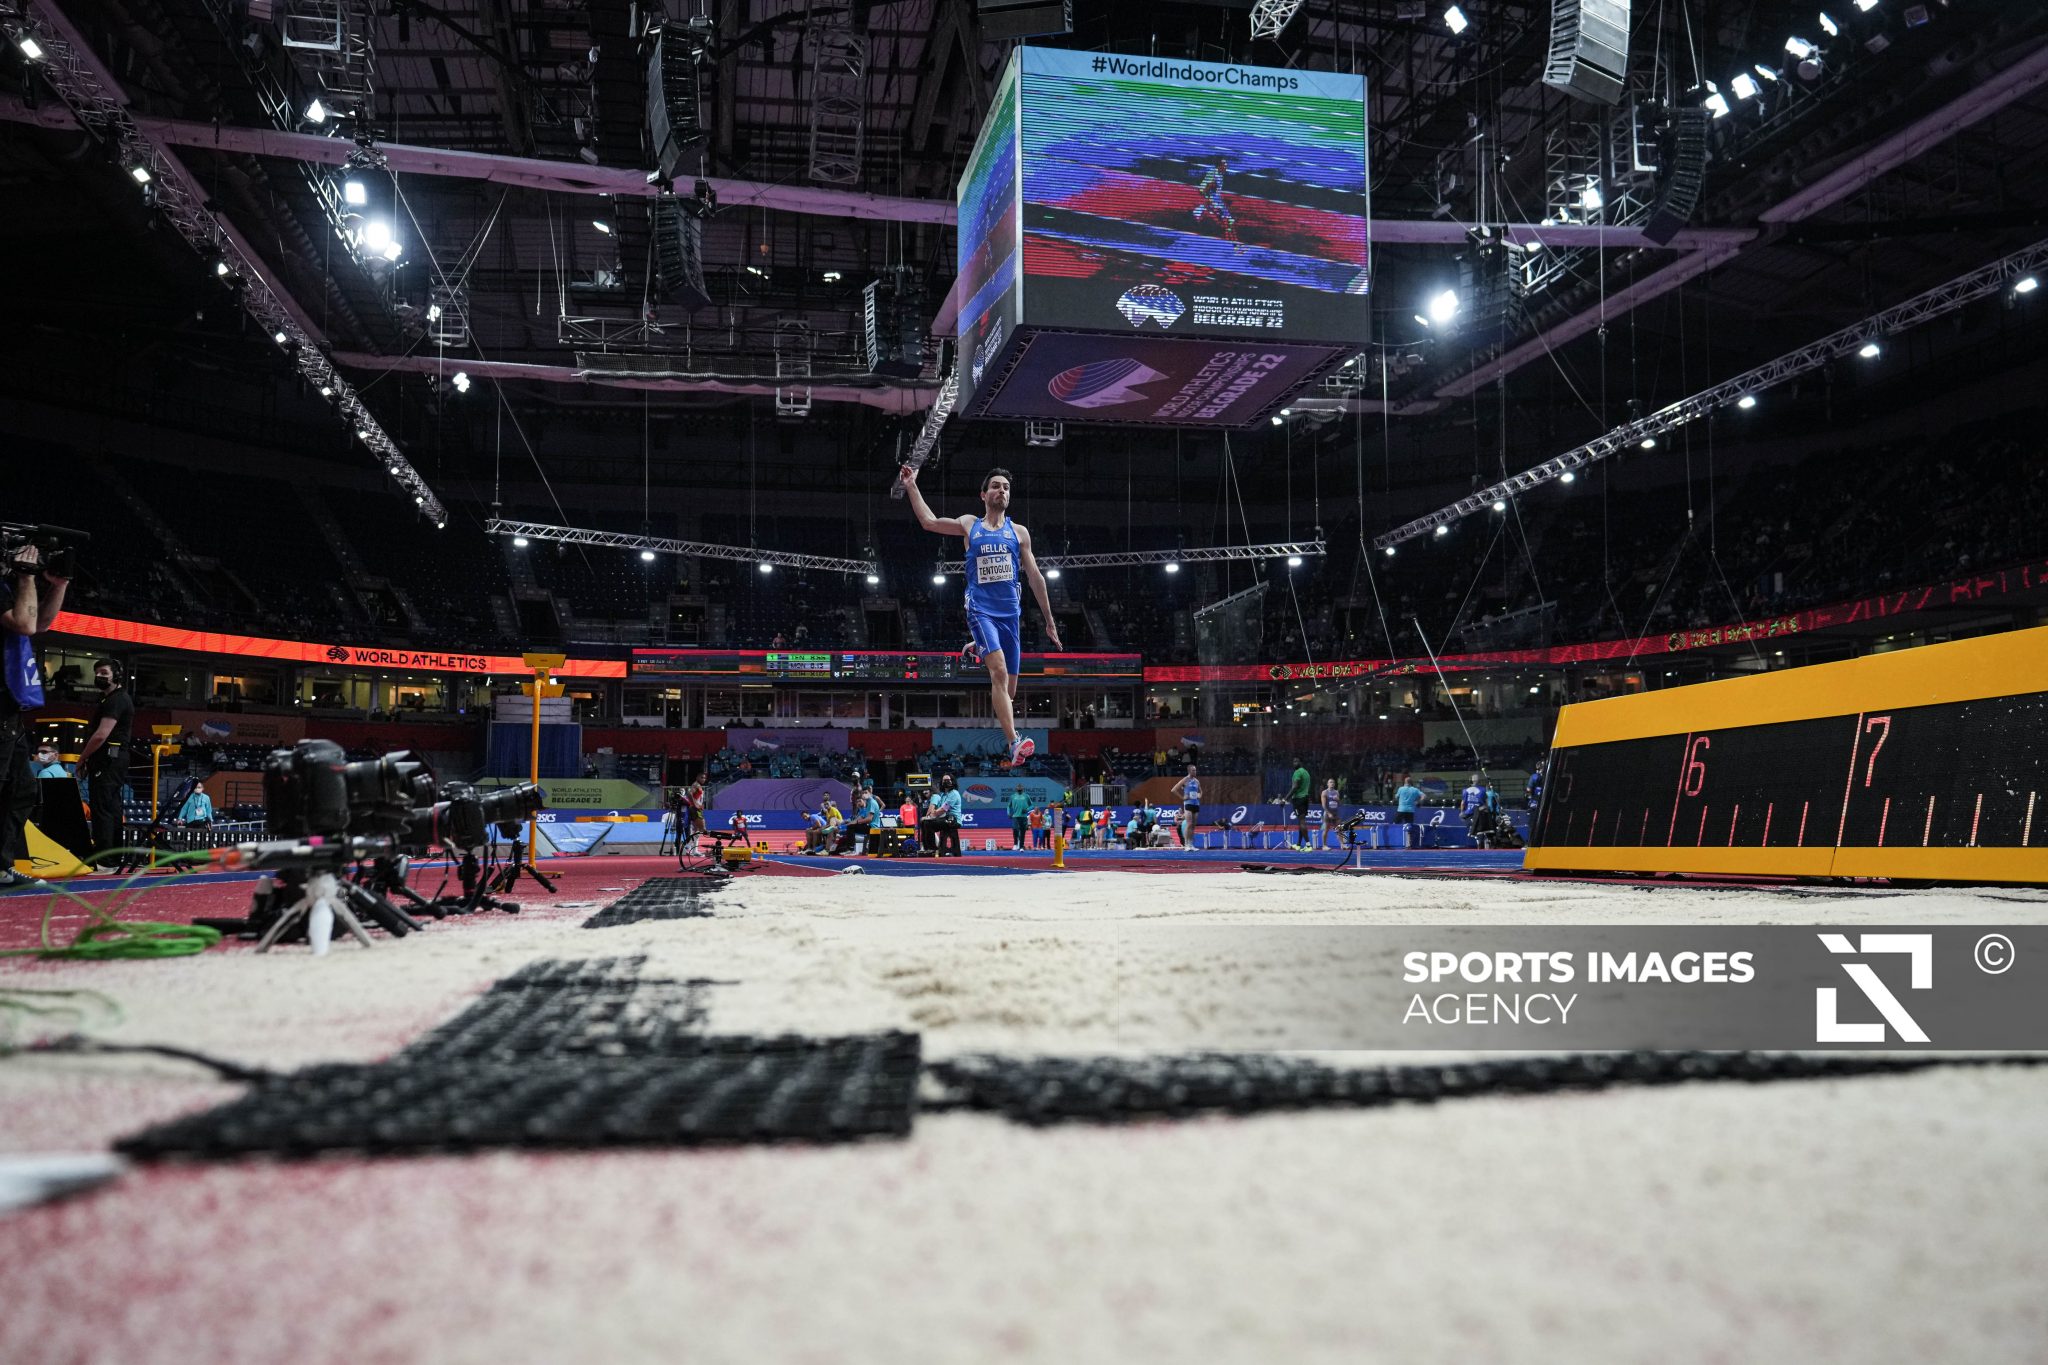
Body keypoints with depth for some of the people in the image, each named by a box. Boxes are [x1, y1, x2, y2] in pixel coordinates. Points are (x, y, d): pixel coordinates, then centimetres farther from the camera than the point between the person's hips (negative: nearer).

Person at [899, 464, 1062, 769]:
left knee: (1009, 687, 8)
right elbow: (929, 521, 5)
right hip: (980, 609, -3)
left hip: (1011, 612, 3)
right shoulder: (969, 525, 9)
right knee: (999, 671, -25)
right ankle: (1014, 742, -32)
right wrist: (912, 487, 2)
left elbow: (1035, 577, 12)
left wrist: (1049, 622, 11)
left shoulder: (1019, 532, 11)